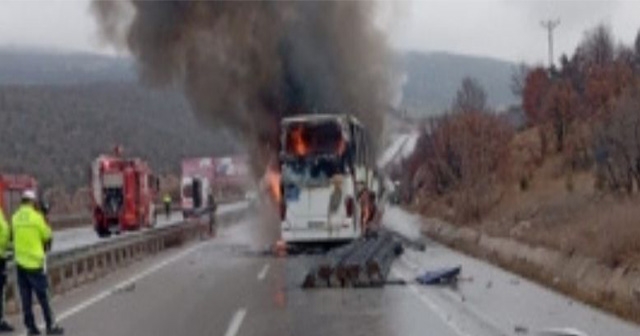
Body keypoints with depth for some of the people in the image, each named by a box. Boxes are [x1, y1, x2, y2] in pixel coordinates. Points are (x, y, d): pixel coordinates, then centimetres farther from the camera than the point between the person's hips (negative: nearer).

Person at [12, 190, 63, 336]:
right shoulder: (36, 217, -10)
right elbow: (47, 236, -3)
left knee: (26, 297, 8)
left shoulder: (15, 218, 4)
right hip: (34, 261, -5)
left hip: (20, 261, 5)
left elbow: (14, 236, 8)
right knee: (42, 296, 1)